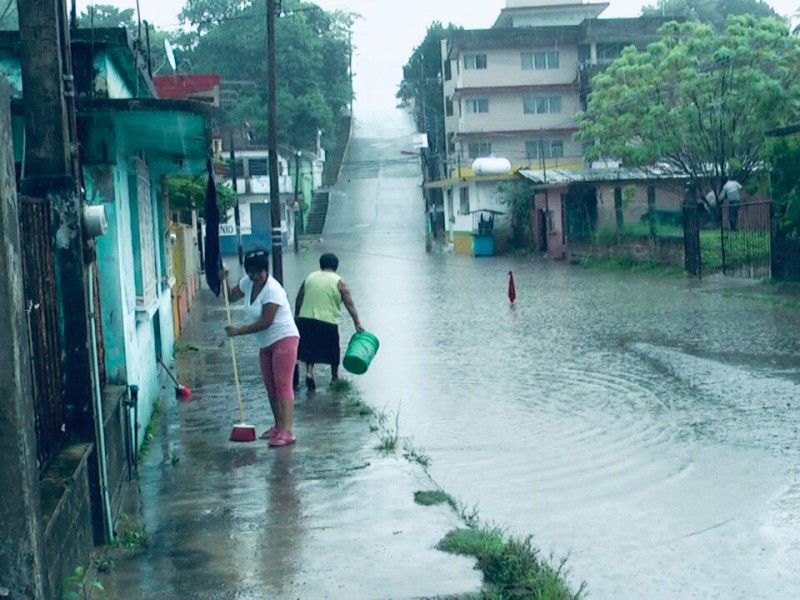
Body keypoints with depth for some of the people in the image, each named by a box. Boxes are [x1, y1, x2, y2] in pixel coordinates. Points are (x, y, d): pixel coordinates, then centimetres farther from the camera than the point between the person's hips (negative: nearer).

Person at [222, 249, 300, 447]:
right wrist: (224, 281, -1)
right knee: (271, 387, 13)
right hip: (266, 344, 9)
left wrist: (238, 331, -18)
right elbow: (231, 296, 19)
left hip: (283, 339, -9)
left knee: (283, 386, -14)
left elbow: (266, 322, -23)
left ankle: (286, 432, -19)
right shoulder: (247, 283, 4)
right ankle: (278, 426, 23)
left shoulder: (272, 290, -22)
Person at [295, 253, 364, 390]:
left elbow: (298, 301, 11)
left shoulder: (309, 278, 9)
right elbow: (349, 304, -4)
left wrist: (297, 318, 20)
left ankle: (309, 372, -1)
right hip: (327, 321, -3)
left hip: (306, 318, 3)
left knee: (310, 347, 18)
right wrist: (357, 323, -4)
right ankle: (335, 377, 25)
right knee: (333, 350, 15)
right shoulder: (338, 282, 0)